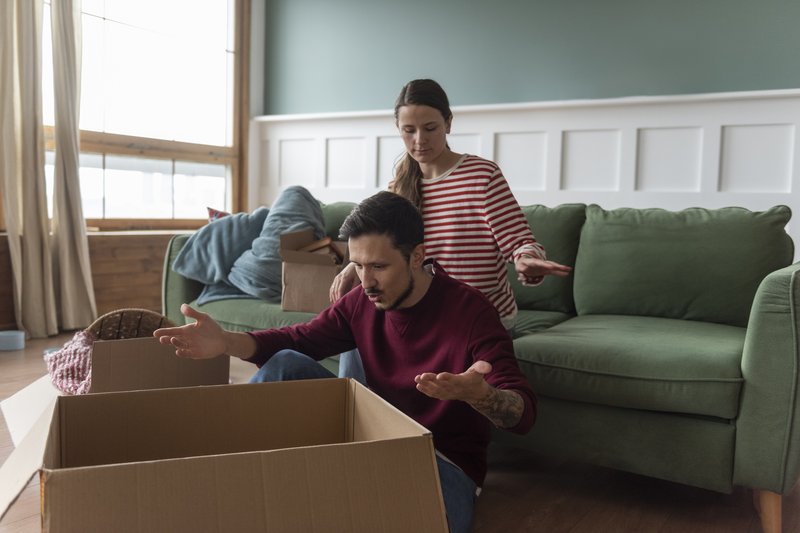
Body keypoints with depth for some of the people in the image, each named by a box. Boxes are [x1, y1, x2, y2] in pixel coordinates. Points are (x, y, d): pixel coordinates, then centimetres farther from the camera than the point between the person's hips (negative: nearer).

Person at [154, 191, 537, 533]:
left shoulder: (470, 310, -19)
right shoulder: (362, 302, -2)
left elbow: (523, 413, -24)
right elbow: (297, 341, 4)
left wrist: (478, 393, -49)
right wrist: (226, 342, -17)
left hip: (446, 463, -5)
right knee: (286, 364, -7)